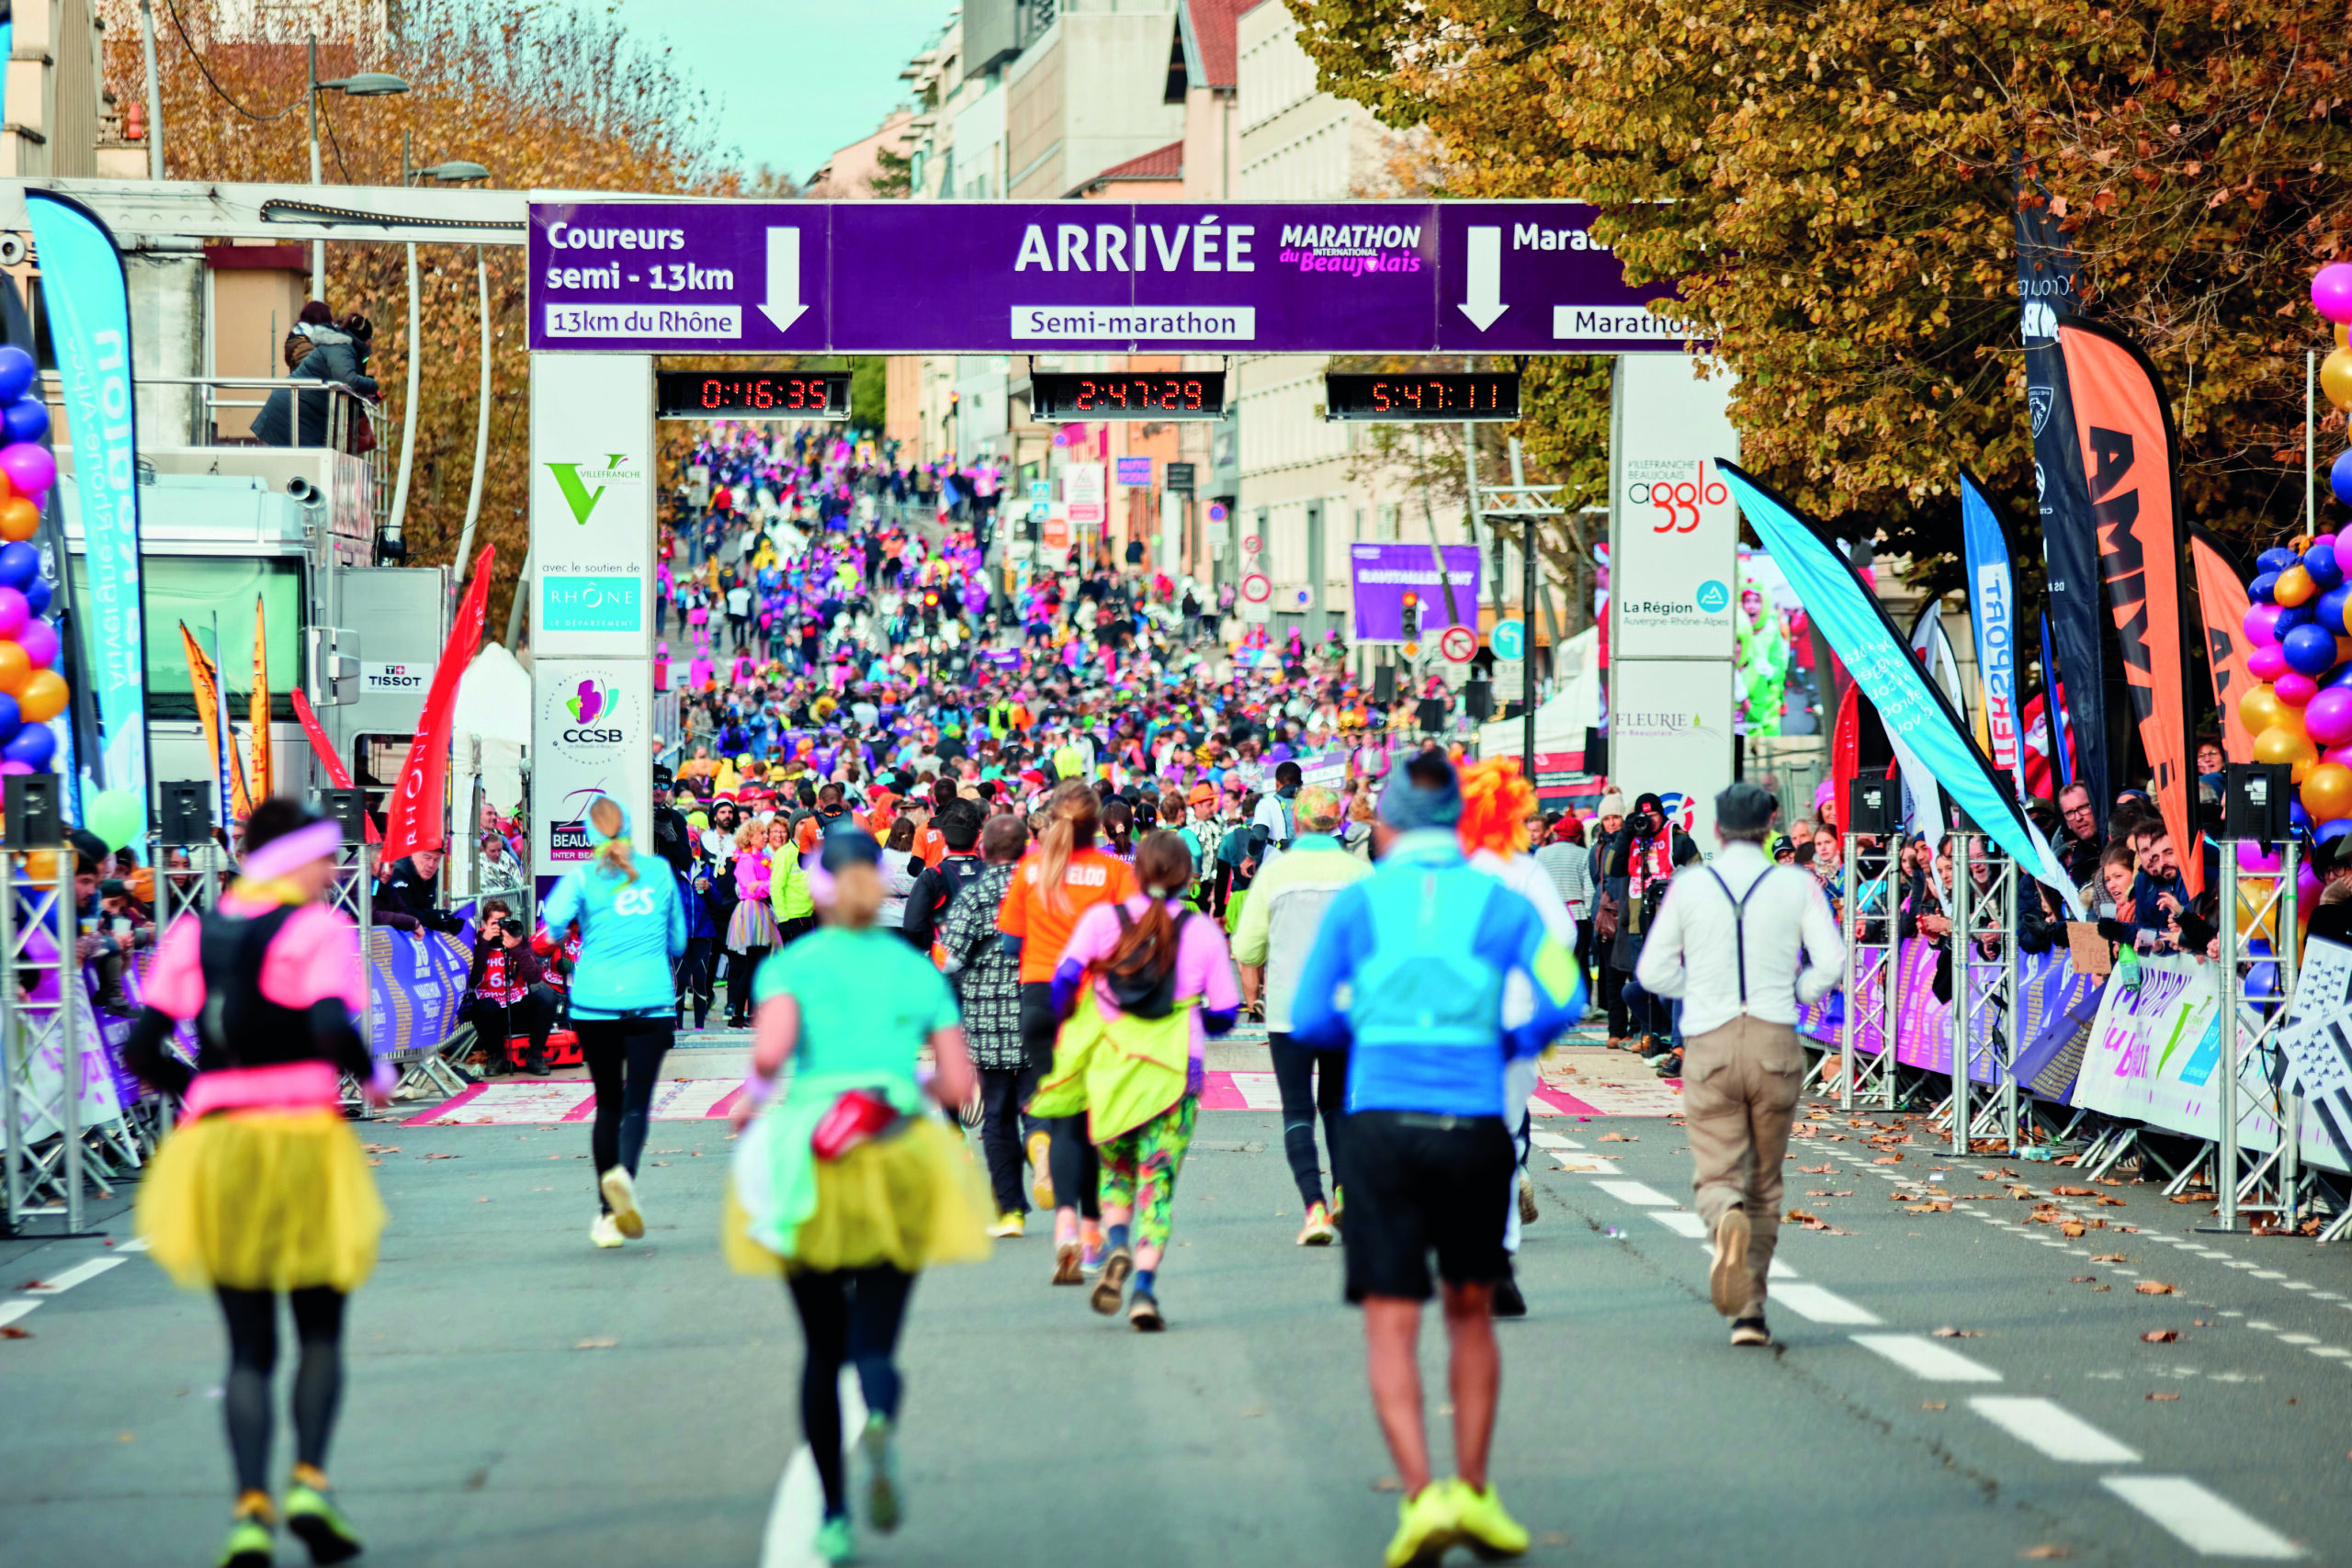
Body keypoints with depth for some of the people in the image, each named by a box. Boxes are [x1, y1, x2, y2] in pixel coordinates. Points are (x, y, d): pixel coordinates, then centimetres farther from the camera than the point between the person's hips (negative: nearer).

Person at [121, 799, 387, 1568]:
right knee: (321, 1332, 12)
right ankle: (310, 1480, -7)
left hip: (214, 1148, 4)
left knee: (248, 1348, 9)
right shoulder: (319, 930, -4)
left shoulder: (192, 934, 10)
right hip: (302, 1137, -4)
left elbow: (141, 1052, 5)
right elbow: (334, 1032, -19)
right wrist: (374, 1076, 0)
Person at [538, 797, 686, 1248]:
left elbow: (552, 919, -15)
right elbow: (678, 943, 17)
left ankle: (608, 1211, 11)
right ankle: (624, 1173, -35)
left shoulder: (584, 877, 2)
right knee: (636, 1102, -5)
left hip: (595, 1003, 0)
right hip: (651, 1002, 0)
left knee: (608, 1104, 10)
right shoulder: (660, 873, 9)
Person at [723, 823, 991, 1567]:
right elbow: (958, 1084, 3)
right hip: (899, 1171, 1)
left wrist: (751, 1099, 3)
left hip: (805, 1167, 0)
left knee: (823, 1349, 14)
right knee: (874, 1344, 0)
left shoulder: (791, 966, 1)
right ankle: (879, 1424, -36)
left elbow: (771, 1046, -17)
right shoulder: (918, 970, 8)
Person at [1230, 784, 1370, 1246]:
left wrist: (1252, 986, 18)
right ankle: (1344, 1190, 2)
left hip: (1289, 1009, -2)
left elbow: (1247, 944, -1)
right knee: (1338, 1103, 19)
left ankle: (1314, 1207, -13)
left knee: (1297, 1110, 1)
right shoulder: (1360, 871, -1)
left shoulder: (1276, 872, -4)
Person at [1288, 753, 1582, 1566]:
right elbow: (1561, 999, -3)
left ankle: (1421, 1496, -17)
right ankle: (1474, 1492, 19)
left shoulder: (1357, 903, 6)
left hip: (1380, 1129, -1)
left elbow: (1310, 1021, 7)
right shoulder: (1500, 902, 6)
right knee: (1470, 1311, 18)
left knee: (1391, 1329, 0)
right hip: (1474, 1127, 1)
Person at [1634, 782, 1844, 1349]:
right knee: (1764, 1181, 14)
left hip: (1709, 1046, -1)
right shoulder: (1796, 885, 3)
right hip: (1775, 1042, 1)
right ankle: (1749, 1311, 13)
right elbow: (1832, 961, -5)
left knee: (1715, 1175, 0)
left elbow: (1653, 972, 6)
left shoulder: (1688, 886, 4)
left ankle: (1729, 1219, -37)